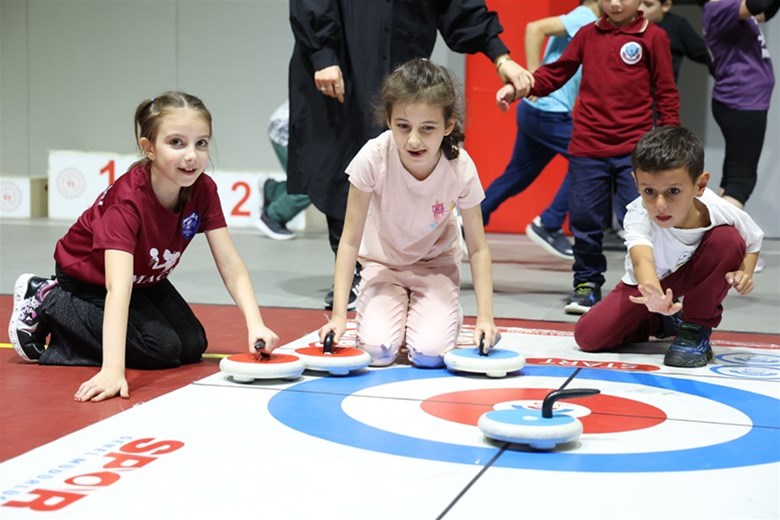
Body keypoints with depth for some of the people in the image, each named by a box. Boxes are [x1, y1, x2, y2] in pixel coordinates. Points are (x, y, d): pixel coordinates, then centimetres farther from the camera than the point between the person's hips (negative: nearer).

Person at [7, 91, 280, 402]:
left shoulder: (203, 190, -20)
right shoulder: (128, 199, -39)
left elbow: (231, 266, -19)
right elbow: (117, 287, -49)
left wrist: (255, 324, -35)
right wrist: (112, 371, -58)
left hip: (145, 279, 7)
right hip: (88, 279, -7)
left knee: (192, 346, -2)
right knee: (162, 349, -17)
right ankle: (47, 302, -3)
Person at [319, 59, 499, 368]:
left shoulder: (461, 169, -25)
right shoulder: (373, 159, -29)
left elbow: (477, 249, -14)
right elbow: (350, 241, -21)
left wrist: (485, 317, -23)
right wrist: (338, 314, -26)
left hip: (436, 264, 0)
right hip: (383, 263, 0)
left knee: (430, 353, -21)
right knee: (376, 351, -22)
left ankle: (449, 316, 14)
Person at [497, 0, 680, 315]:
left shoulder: (653, 37, 1)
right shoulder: (587, 35, 10)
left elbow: (666, 92, 3)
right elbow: (556, 73, 11)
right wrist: (518, 87, -3)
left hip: (634, 150, -3)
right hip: (587, 148, 3)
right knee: (584, 220, 7)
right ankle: (587, 283, 23)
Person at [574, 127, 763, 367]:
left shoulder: (721, 213, -29)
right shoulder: (638, 216, -37)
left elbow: (753, 240, -4)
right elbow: (641, 260, -58)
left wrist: (744, 272, -25)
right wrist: (654, 298, -79)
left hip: (695, 275, 1)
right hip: (647, 284, -1)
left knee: (727, 239, -30)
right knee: (587, 336, -17)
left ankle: (696, 330, -13)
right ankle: (662, 322, 12)